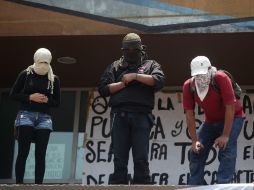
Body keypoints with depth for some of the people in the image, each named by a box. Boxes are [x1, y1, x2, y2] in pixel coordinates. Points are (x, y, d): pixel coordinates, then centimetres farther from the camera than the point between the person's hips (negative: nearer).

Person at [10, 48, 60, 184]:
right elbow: (13, 94, 3)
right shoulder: (26, 74, 2)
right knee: (23, 152, -7)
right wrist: (30, 97, -11)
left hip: (44, 118, 2)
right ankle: (19, 183, -5)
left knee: (41, 154, -4)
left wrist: (47, 100, -10)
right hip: (26, 115, -2)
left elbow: (57, 102, 11)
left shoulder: (54, 79, 7)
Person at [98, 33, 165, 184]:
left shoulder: (150, 64, 17)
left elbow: (159, 81, -4)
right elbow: (103, 89, 8)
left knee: (141, 158, -5)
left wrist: (135, 76, -6)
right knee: (119, 158, 0)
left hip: (141, 116, -1)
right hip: (120, 115, 2)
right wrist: (124, 83, -3)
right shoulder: (115, 66, 20)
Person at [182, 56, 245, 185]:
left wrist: (225, 136, -26)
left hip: (232, 118, -5)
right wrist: (194, 140, -17)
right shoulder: (188, 86, -16)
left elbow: (230, 108, -26)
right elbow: (189, 114, -11)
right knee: (196, 151, 0)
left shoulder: (221, 79, -28)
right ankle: (196, 185, 10)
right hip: (210, 121, 5)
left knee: (226, 150, -22)